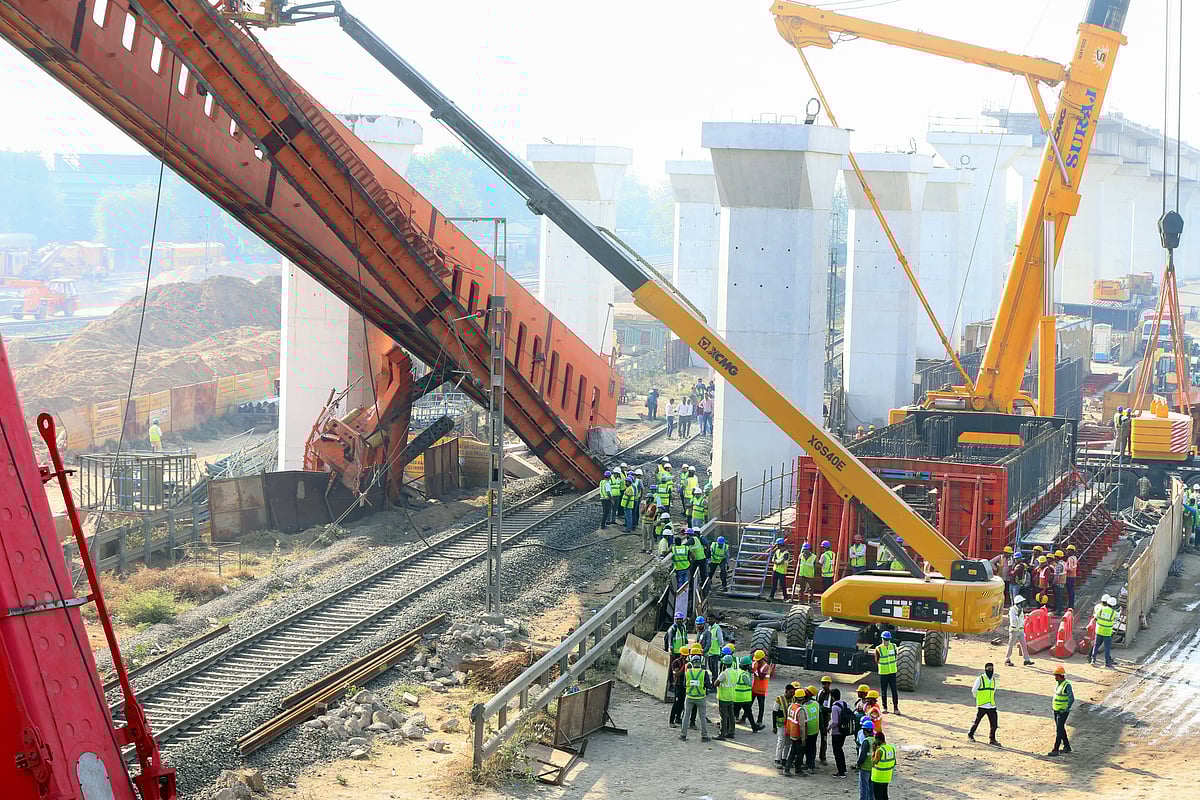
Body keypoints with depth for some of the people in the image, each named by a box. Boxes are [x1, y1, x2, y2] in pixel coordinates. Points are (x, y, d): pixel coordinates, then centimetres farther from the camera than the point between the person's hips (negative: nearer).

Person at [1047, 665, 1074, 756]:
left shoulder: (1067, 685, -19)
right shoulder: (1057, 683, 7)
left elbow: (1072, 698, -20)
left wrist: (1066, 709, -21)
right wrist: (1052, 705, 17)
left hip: (1063, 711, -9)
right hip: (1056, 710, 9)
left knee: (1059, 730, -8)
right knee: (1061, 729, 16)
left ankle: (1056, 750, -7)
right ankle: (1067, 747, 27)